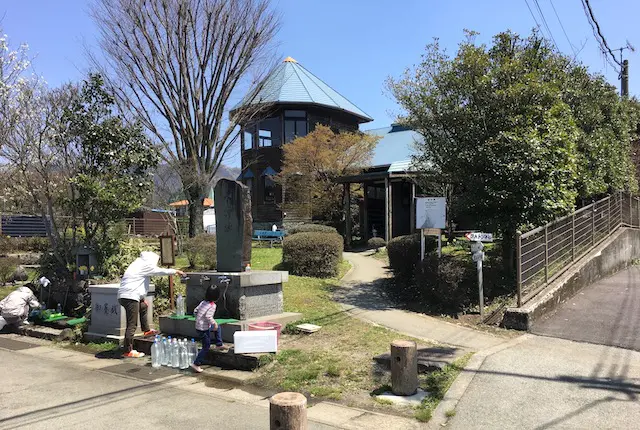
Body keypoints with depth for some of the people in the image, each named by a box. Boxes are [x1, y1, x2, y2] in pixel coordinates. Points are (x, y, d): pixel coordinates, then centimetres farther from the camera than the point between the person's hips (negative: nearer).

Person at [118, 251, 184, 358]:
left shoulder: (137, 265, 23)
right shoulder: (145, 265, -4)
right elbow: (160, 271, -3)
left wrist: (142, 299, 24)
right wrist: (176, 271, 9)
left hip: (123, 295, 10)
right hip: (130, 297, -10)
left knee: (143, 306, 33)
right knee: (132, 325, -7)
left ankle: (146, 330, 40)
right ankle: (128, 351, -5)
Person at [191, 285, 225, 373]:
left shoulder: (203, 302, 3)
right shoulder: (212, 305, -19)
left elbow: (195, 311, 7)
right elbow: (208, 316, -29)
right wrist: (214, 323, -16)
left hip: (198, 325, 8)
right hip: (203, 329, -8)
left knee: (218, 327, 27)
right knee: (206, 347, 4)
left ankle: (219, 344, 34)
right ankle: (196, 364, 4)